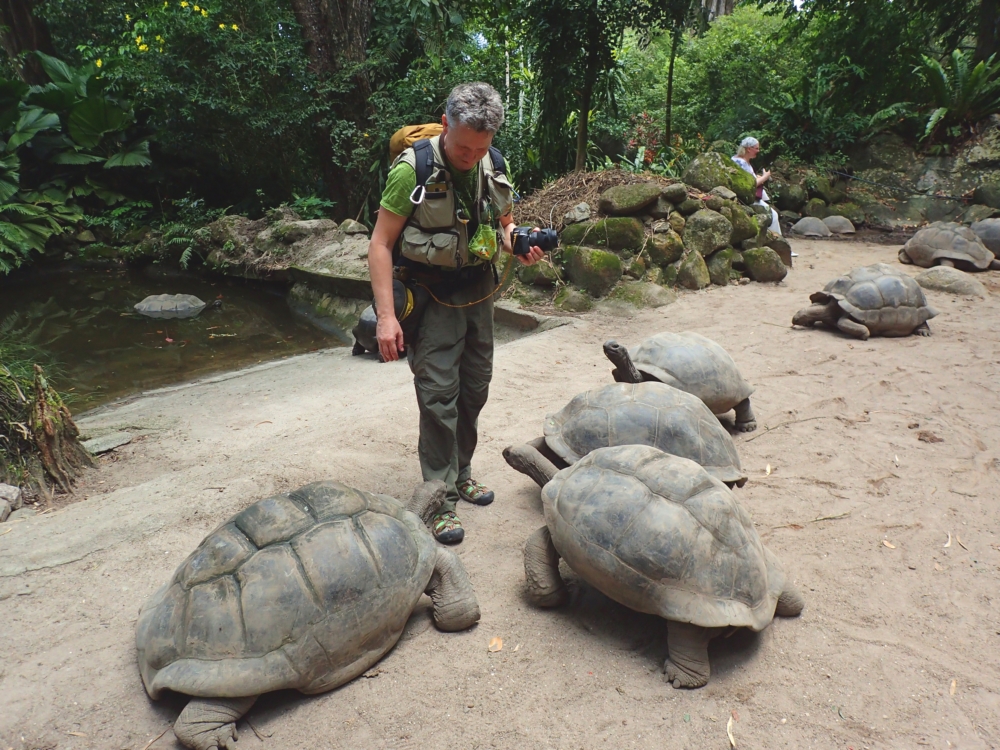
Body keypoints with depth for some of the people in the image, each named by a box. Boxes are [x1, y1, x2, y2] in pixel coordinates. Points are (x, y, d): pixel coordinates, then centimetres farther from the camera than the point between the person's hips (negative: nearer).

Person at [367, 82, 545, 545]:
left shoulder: (494, 165, 0)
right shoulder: (413, 169, -17)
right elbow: (381, 243, -16)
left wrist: (518, 245, -10)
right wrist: (386, 316, -23)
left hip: (478, 293, 6)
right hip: (431, 298, -6)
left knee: (475, 388, 13)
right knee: (439, 396, -7)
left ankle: (460, 472, 32)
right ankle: (441, 499, 5)